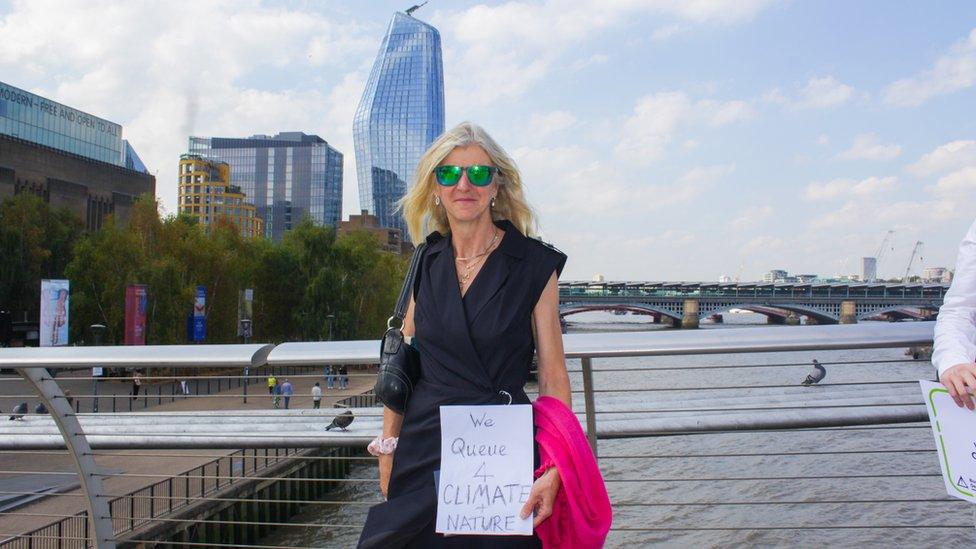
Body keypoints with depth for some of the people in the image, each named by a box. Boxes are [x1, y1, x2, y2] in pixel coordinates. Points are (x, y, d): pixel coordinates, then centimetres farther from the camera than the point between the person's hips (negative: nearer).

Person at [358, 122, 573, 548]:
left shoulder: (535, 265, -5)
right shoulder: (428, 262, 6)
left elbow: (553, 375, -7)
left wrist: (555, 468, -16)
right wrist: (388, 445, 6)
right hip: (423, 450, 4)